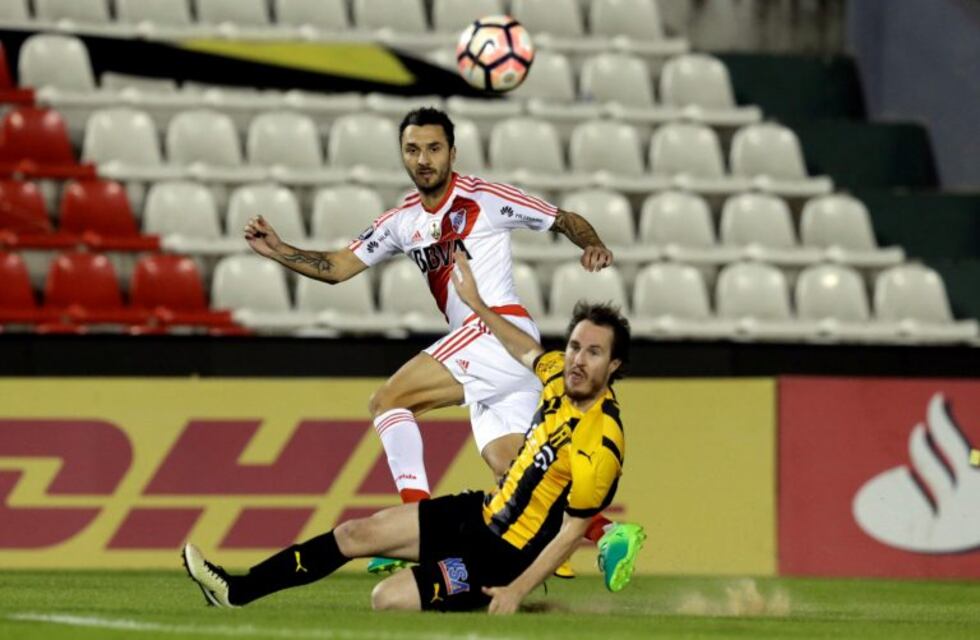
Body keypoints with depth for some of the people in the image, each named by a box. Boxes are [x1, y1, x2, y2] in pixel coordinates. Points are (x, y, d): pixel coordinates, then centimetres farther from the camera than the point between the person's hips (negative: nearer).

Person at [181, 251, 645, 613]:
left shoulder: (599, 447, -28)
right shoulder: (561, 376, -5)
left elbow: (570, 534, -22)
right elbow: (528, 351, 20)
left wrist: (516, 592, -25)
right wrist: (477, 305, 23)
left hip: (505, 556, -9)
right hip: (482, 512, 9)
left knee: (388, 600, -23)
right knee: (356, 534, 9)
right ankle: (236, 593, 18)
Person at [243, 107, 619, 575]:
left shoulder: (486, 199, -1)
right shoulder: (403, 220, 17)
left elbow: (564, 219, 5)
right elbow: (338, 267, 18)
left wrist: (592, 244, -15)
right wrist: (277, 251, 6)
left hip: (498, 330, -7)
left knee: (386, 402, -11)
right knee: (509, 469, -1)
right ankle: (606, 533, -4)